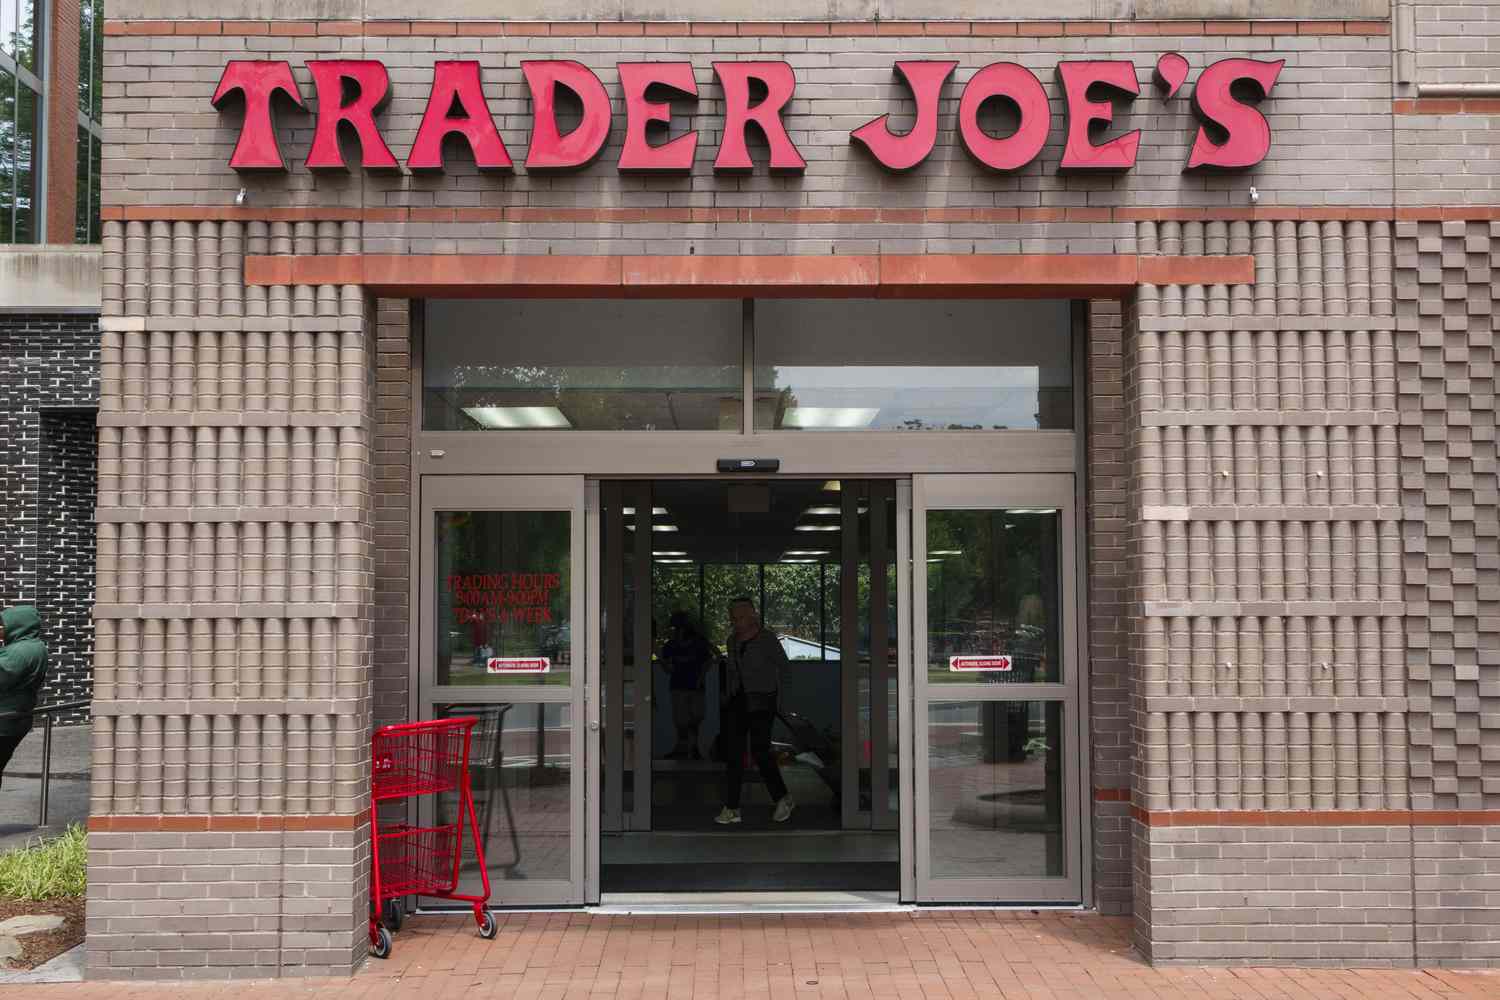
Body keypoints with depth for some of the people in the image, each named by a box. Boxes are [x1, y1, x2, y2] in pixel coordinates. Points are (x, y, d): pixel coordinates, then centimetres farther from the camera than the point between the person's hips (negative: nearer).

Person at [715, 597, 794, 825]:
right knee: (733, 752, -1)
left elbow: (783, 666, 0)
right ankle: (731, 809, 1)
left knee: (760, 751, -10)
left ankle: (783, 798, 9)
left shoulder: (767, 638, -6)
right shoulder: (733, 640, 12)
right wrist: (730, 695, 15)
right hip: (737, 701, 6)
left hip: (761, 701, -6)